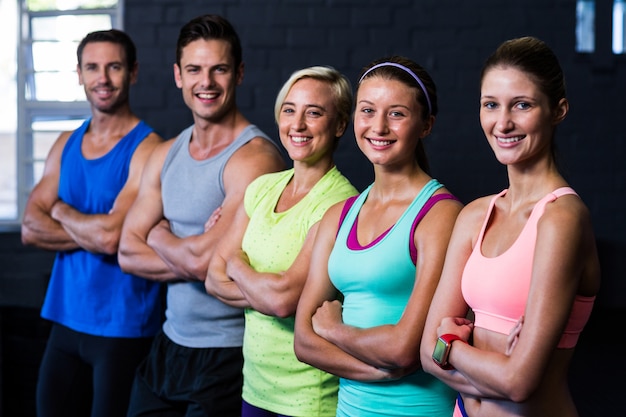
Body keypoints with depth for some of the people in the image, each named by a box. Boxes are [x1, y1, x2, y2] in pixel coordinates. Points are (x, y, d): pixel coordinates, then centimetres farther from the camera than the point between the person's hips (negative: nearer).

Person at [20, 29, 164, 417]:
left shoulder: (147, 148, -12)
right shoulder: (66, 144, 9)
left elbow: (111, 236, -21)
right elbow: (30, 229, 1)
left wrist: (61, 210, -4)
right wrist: (97, 231, -13)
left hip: (123, 327, -6)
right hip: (66, 321, 6)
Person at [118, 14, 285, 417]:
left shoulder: (255, 157, -17)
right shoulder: (166, 154, 7)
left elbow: (203, 259, -24)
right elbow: (128, 252, 2)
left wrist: (159, 235, -4)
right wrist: (190, 258, -14)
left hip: (229, 355, -7)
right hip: (170, 344, 7)